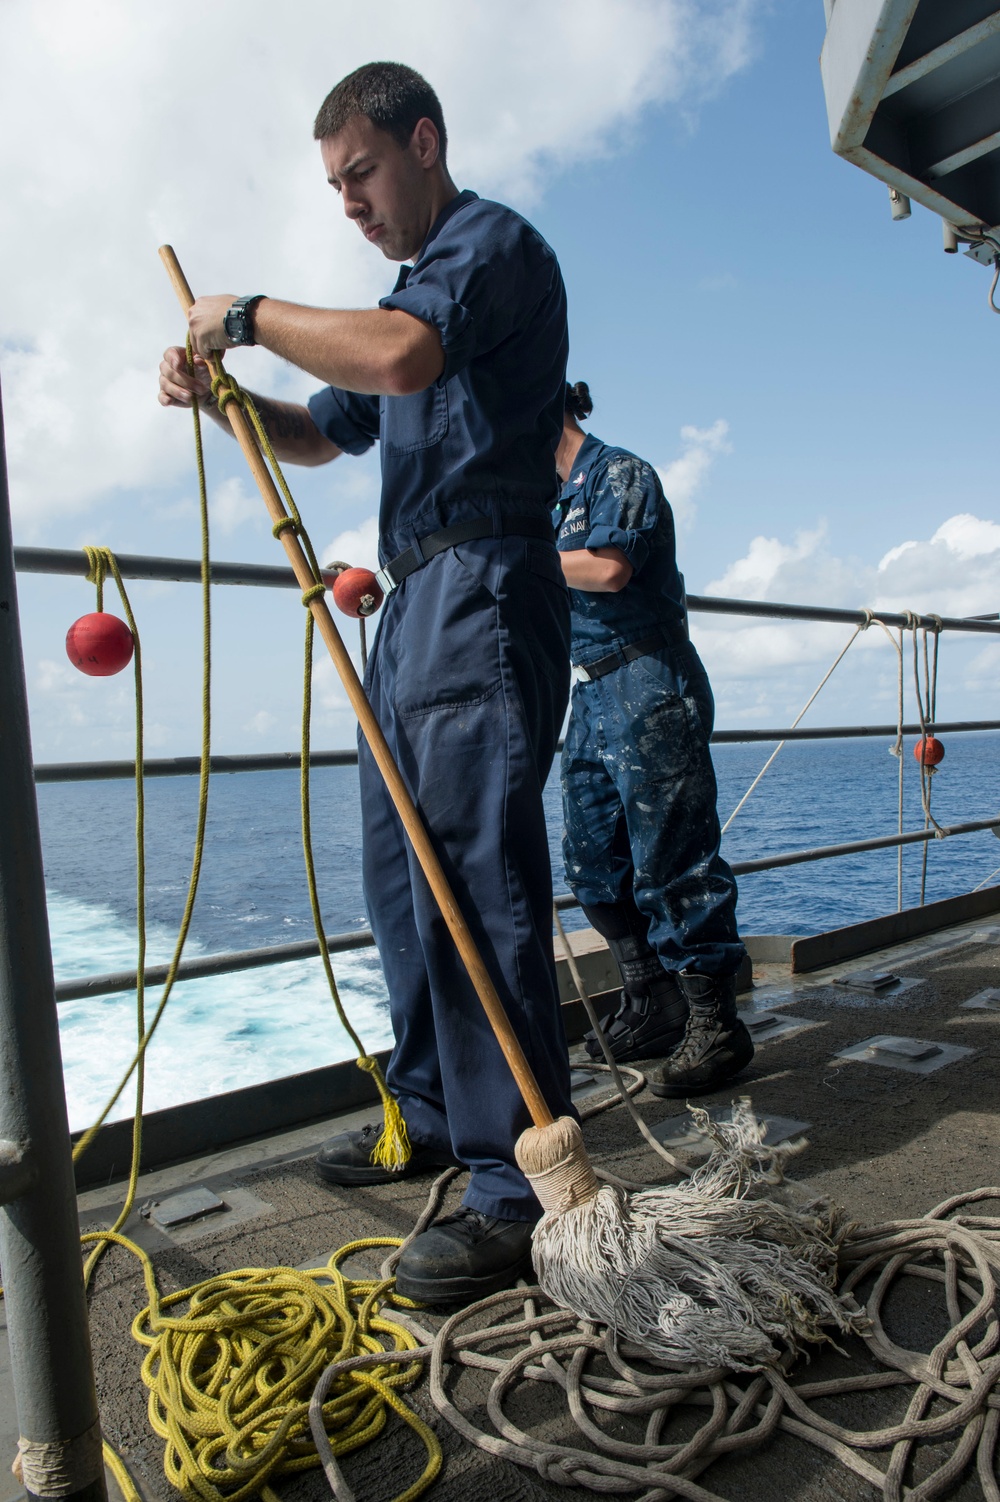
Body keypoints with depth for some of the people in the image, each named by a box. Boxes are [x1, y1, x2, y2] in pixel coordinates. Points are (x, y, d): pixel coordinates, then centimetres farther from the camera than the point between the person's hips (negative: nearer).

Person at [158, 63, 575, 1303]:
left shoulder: (493, 242, 1)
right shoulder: (411, 288, 30)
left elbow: (402, 356, -22)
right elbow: (323, 434, 33)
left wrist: (253, 314, -7)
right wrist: (220, 390, 15)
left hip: (481, 586, -10)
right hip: (412, 601, 10)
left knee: (478, 884, -15)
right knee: (402, 875, 10)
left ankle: (521, 1186, -7)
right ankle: (431, 1113, 23)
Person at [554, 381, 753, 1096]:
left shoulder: (621, 472, -4)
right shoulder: (563, 497, 23)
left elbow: (609, 567, -20)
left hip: (646, 691, -10)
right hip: (591, 695, 10)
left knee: (672, 862, -8)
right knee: (595, 862, 9)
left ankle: (716, 1026, 3)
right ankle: (653, 1009, 20)